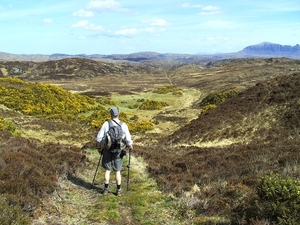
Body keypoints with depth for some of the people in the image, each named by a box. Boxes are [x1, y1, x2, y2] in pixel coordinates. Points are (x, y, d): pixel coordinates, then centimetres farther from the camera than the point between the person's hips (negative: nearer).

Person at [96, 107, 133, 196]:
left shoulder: (106, 124, -7)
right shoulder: (123, 125, -7)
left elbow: (99, 137, -5)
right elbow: (128, 139, -10)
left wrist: (99, 147, 11)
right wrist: (130, 147, 11)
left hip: (107, 150, 0)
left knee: (107, 170, 12)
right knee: (117, 171, 10)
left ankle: (106, 189, 15)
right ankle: (118, 191, 13)